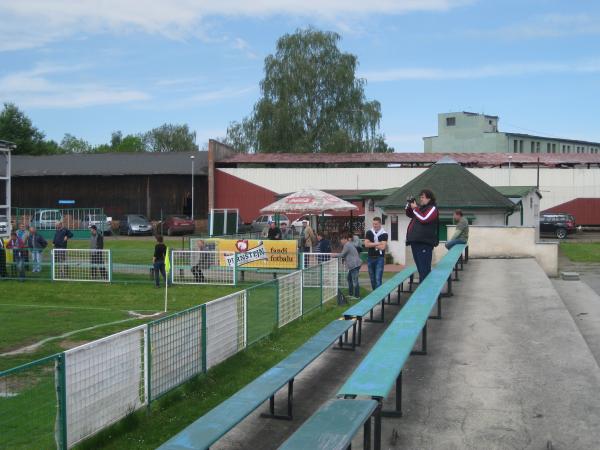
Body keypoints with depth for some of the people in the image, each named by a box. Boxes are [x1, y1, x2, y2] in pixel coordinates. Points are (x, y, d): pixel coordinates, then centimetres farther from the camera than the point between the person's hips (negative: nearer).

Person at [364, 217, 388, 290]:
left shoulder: (384, 234, -4)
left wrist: (372, 244, -5)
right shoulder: (369, 233, 6)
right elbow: (366, 244, -7)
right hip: (370, 258, 4)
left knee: (378, 279, -10)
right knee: (372, 278, 11)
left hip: (380, 258, -4)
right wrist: (377, 243, -12)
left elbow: (382, 247, -14)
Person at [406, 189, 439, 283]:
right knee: (420, 268, 14)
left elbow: (424, 219, -17)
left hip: (424, 243, -9)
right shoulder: (420, 208, 22)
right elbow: (409, 214, 31)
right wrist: (409, 205, 14)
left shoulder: (432, 208, -3)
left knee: (424, 269, -9)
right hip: (415, 241, 9)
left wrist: (415, 208, -9)